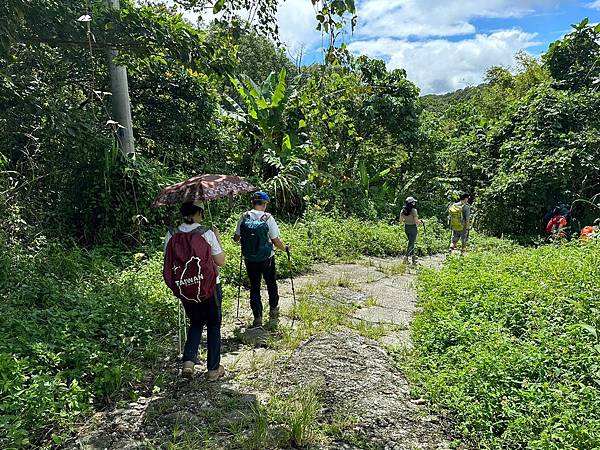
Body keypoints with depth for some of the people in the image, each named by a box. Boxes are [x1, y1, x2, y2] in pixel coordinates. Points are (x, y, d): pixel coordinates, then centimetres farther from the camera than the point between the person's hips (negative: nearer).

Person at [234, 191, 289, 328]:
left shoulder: (244, 217, -7)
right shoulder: (268, 218, -15)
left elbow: (236, 238, 1)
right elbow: (276, 241, -12)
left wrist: (239, 239, 24)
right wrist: (285, 248, 7)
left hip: (249, 259, 2)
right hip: (267, 259, -1)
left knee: (254, 287, 12)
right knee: (271, 284, 21)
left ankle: (257, 318, 14)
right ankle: (273, 311, 37)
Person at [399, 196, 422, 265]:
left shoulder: (402, 211, 0)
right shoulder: (414, 210, -17)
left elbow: (401, 222, 5)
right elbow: (416, 222, -17)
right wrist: (420, 221, 3)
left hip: (406, 228, 6)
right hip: (413, 228, -6)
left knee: (411, 242, 19)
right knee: (411, 243, 0)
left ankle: (413, 257, 26)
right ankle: (406, 256, -11)